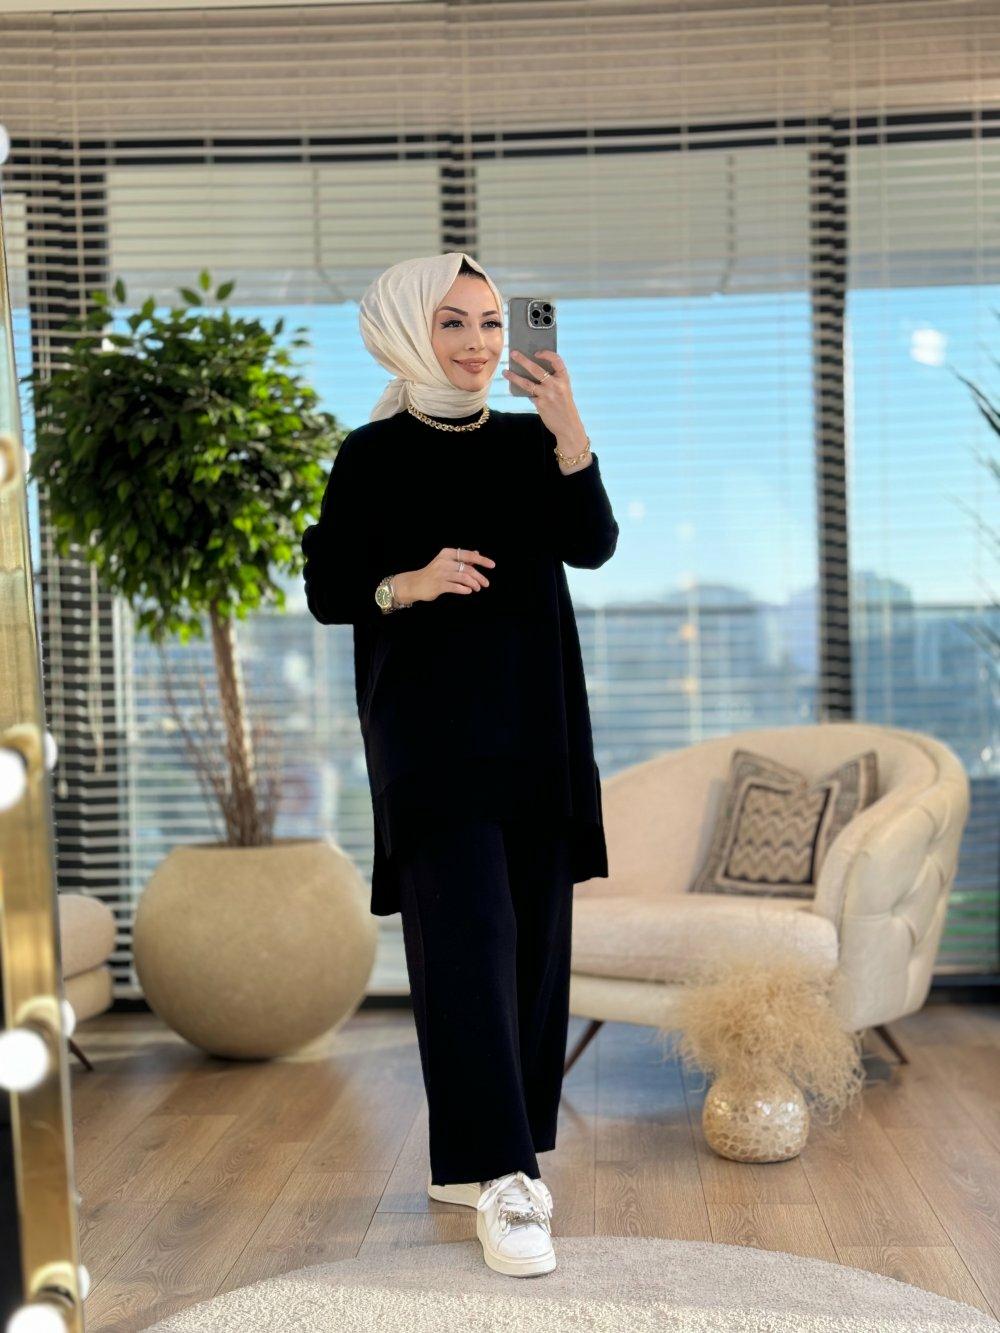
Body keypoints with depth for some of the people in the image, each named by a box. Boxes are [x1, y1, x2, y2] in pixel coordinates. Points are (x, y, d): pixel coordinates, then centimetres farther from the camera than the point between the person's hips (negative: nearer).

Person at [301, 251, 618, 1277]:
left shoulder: (530, 443, 9)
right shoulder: (374, 455, -1)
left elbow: (592, 547, -6)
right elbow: (327, 592, -1)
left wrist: (570, 436, -19)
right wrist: (411, 585, -19)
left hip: (535, 722, 5)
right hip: (431, 721, -5)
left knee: (533, 937, 5)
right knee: (468, 934, -13)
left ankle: (469, 1160, 18)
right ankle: (499, 1180, -11)